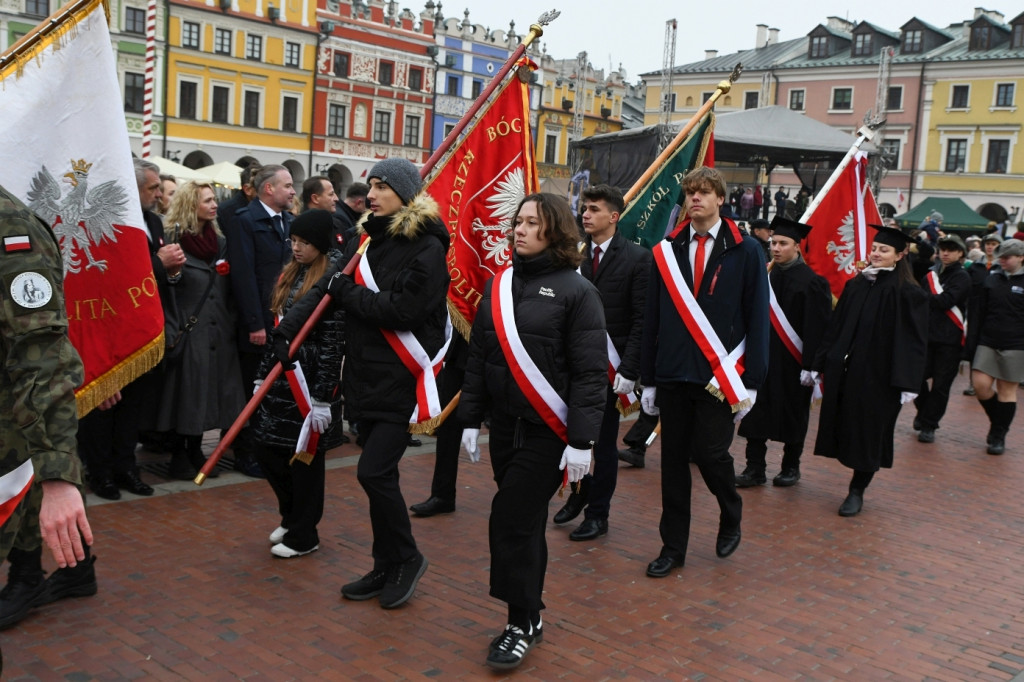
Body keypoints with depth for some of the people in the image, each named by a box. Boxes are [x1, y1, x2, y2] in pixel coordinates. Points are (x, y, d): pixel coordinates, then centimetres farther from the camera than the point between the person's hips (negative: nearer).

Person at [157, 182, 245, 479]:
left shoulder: (220, 242, 12)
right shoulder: (174, 240, -6)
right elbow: (166, 289, -12)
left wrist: (231, 324, 5)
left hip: (218, 331, 6)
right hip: (188, 329, -6)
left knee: (208, 390, 10)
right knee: (185, 392, 0)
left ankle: (196, 451, 22)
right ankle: (179, 455, 11)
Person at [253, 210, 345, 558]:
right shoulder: (291, 274, 11)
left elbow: (333, 344, -16)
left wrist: (322, 397, -18)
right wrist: (262, 375, 15)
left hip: (311, 380, -7)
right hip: (282, 375, 8)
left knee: (305, 455, 3)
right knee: (267, 450, 10)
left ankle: (303, 535, 19)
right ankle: (291, 517, 33)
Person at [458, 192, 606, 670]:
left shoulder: (576, 290, -9)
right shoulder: (498, 285, 7)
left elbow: (591, 373, -12)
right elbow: (477, 357, 12)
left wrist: (581, 440, -16)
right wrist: (471, 418, 8)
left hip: (548, 430, -5)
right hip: (505, 425, 5)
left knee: (512, 521, -6)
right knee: (525, 522, 14)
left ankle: (522, 624, 10)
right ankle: (529, 614, 28)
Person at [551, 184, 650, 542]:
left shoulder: (636, 258, -7)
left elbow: (642, 320, -9)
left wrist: (629, 369, -15)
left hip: (609, 365, -3)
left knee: (604, 442, 7)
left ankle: (598, 513, 21)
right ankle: (580, 490, 35)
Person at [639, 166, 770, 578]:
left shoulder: (745, 251, 0)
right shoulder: (667, 252, 7)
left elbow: (757, 319, -1)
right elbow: (652, 319, 8)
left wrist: (751, 381, -7)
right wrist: (648, 379, 5)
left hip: (719, 375, -3)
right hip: (672, 374, 3)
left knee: (710, 453, -5)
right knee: (673, 460, 6)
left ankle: (731, 517, 27)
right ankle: (673, 546, 19)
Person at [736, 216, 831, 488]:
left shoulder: (810, 282, -11)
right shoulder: (767, 275, 5)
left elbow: (816, 328, -14)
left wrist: (810, 365, -17)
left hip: (792, 362, -5)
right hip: (764, 357, 5)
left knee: (792, 417, 9)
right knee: (757, 414, 2)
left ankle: (791, 467, 24)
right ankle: (755, 468, 9)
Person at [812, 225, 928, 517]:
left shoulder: (909, 294, -7)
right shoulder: (855, 285, 9)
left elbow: (913, 341, -10)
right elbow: (836, 327, 11)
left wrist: (908, 383, -16)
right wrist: (821, 364, 8)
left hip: (878, 376, -5)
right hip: (843, 371, 5)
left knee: (868, 434, 3)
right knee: (845, 427, 9)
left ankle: (857, 491, 15)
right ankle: (856, 488, 22)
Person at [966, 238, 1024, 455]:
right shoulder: (992, 280, 8)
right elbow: (978, 313, 8)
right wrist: (971, 343, 2)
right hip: (988, 342, 3)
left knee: (1007, 390, 2)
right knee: (980, 384, -6)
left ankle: (999, 436, 13)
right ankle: (997, 420, 21)